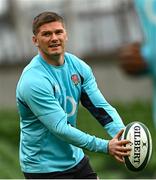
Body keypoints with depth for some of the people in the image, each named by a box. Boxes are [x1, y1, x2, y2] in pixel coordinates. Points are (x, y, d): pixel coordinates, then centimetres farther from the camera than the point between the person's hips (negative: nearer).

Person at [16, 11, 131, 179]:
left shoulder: (78, 66, -1)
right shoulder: (33, 81, -24)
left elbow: (101, 107, -6)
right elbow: (60, 128, -27)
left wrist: (123, 136, -24)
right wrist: (105, 146, -32)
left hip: (75, 159, 7)